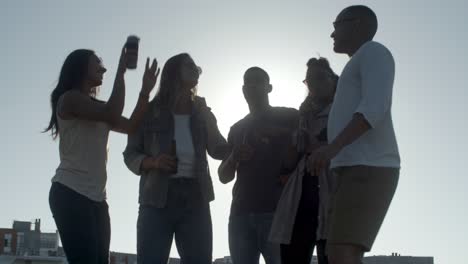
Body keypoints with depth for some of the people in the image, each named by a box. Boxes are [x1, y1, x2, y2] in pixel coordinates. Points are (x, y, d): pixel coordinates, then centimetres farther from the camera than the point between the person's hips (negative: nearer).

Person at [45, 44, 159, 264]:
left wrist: (146, 90, 8)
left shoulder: (97, 107, 23)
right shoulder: (69, 98, -2)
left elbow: (131, 126, 13)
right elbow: (113, 115, -17)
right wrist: (121, 71, -8)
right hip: (70, 193, -9)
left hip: (95, 196, 9)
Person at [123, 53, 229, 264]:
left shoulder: (202, 113, 17)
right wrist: (153, 162, -13)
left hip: (195, 198, 3)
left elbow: (219, 149, 12)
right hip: (158, 199, -2)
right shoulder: (149, 111, 8)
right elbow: (130, 154, 6)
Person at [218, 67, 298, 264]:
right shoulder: (237, 129, 22)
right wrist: (234, 159, -1)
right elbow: (224, 177, 20)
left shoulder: (289, 117, 10)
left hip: (278, 211, -4)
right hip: (241, 213, 4)